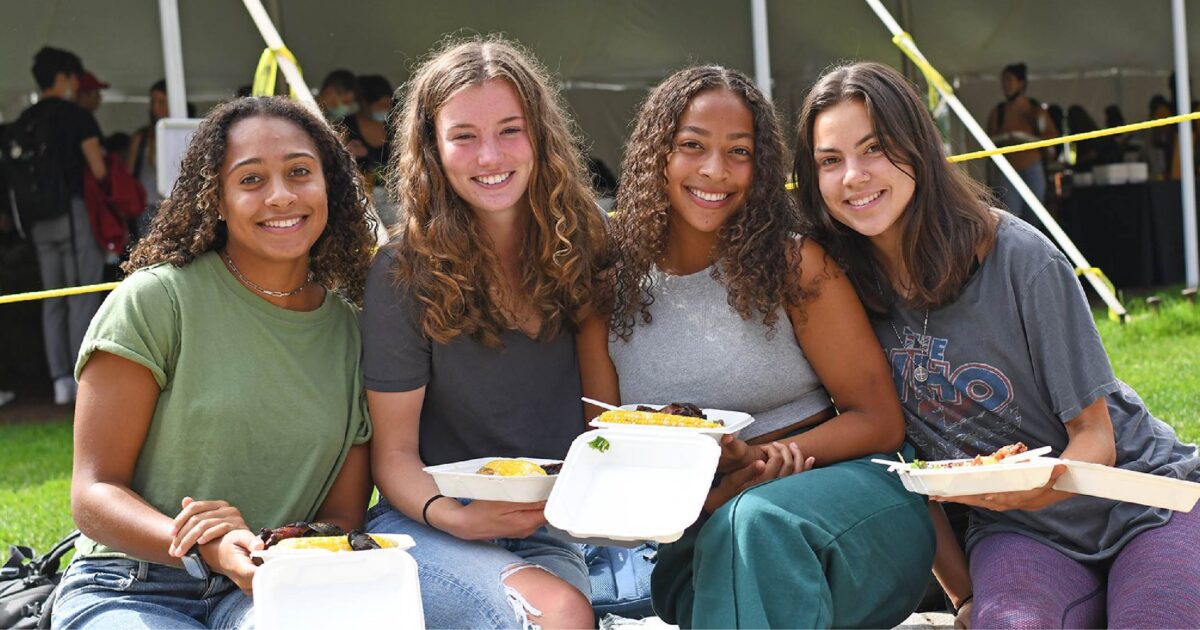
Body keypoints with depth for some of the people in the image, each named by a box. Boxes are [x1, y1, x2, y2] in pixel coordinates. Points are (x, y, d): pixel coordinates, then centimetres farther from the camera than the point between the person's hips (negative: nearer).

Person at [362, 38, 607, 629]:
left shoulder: (578, 246, 3)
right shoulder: (405, 271, -7)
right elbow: (394, 454, -2)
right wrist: (455, 516, -22)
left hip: (551, 531, 3)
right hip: (430, 523, -2)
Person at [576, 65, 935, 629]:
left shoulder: (793, 263, -1)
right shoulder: (610, 284, 6)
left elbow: (880, 422, 0)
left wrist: (757, 457, -17)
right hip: (693, 540, 2)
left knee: (757, 519, -36)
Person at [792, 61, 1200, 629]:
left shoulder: (1021, 259, -15)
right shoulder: (846, 286, -5)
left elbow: (1095, 437, -10)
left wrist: (1043, 487, -32)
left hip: (1141, 498, -1)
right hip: (1014, 529, 1)